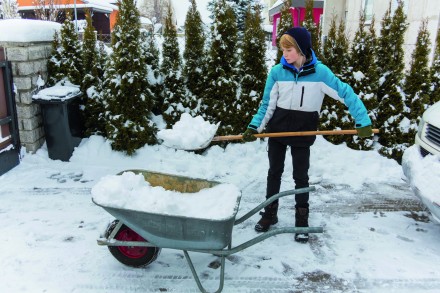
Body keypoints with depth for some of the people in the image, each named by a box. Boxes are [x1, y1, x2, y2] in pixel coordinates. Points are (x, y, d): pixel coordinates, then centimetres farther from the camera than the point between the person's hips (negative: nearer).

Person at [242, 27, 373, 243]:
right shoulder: (277, 72, -10)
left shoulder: (320, 72, -13)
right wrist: (254, 127, -15)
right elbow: (267, 105, -4)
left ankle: (302, 221, 22)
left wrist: (363, 122, -15)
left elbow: (346, 94, -10)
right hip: (277, 129, 2)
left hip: (303, 133, -1)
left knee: (301, 177, 8)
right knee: (274, 172, 13)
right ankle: (269, 213, 29)